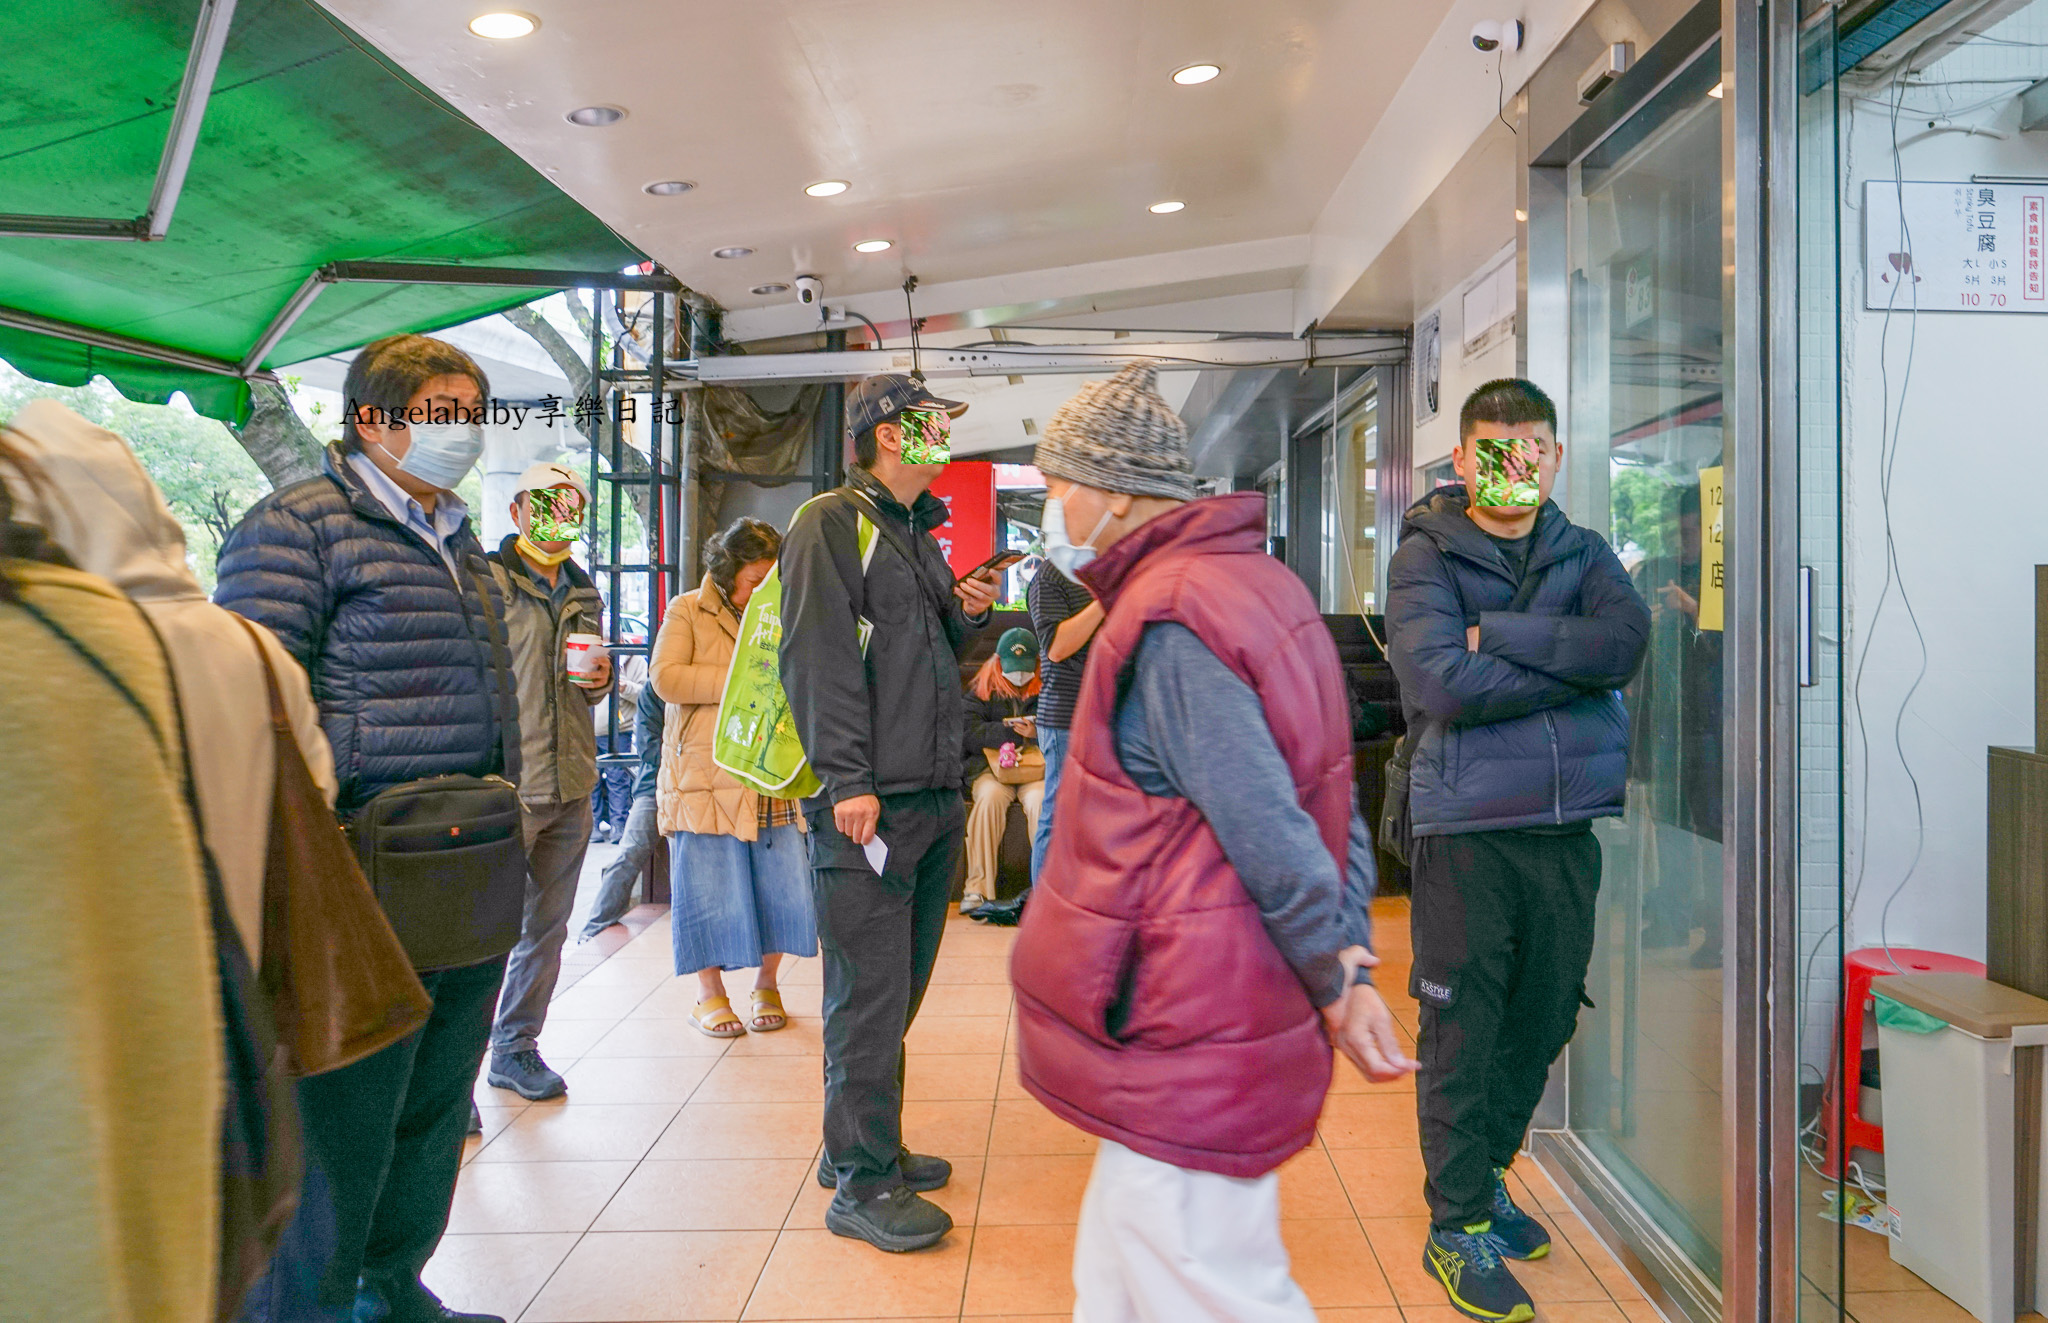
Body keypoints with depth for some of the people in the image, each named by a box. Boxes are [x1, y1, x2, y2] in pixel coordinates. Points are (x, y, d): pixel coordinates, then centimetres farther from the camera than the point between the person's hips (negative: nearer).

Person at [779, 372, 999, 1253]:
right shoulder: (833, 524, -5)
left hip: (933, 797, 9)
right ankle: (862, 1183, 6)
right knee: (870, 991, -4)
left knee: (899, 986, 15)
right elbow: (818, 658, -14)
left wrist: (968, 616, 6)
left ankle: (864, 1145, 28)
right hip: (867, 801, -9)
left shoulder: (920, 536, 21)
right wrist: (848, 780, -20)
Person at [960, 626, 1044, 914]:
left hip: (1038, 764, 0)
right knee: (991, 797, -33)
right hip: (991, 764, 0)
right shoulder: (982, 690, 13)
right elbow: (969, 734, -1)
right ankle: (978, 888, -30)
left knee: (1040, 799, -33)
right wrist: (1009, 731, -15)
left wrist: (1037, 733, -16)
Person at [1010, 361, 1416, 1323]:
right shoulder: (1255, 584, 13)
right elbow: (1332, 806, 13)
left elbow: (1266, 830, -22)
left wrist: (1335, 983, -11)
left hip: (1187, 1042, -10)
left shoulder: (1168, 622, -19)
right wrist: (1349, 957, 10)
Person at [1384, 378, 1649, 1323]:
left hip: (1566, 827, 5)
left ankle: (1484, 1177, 36)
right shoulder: (1425, 559, -3)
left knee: (1542, 1022, 16)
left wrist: (1492, 635, -16)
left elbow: (1628, 638, -10)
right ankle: (1458, 1227, 18)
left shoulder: (1585, 555, 11)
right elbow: (1442, 684, -19)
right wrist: (1575, 663, -11)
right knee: (1461, 1031, 3)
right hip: (1465, 828, -5)